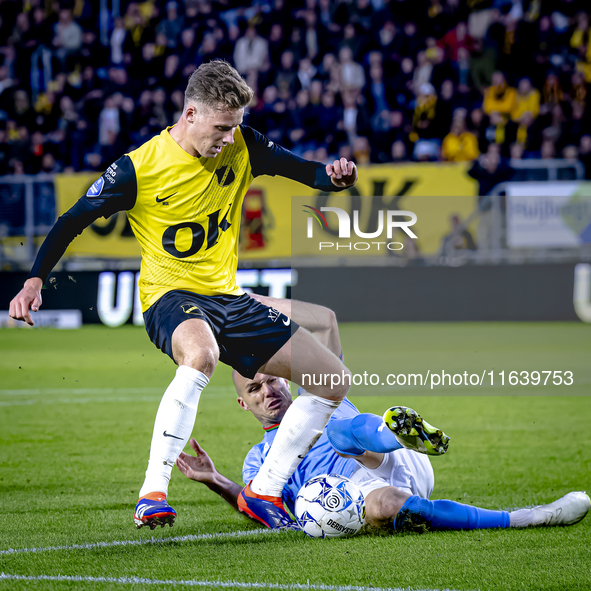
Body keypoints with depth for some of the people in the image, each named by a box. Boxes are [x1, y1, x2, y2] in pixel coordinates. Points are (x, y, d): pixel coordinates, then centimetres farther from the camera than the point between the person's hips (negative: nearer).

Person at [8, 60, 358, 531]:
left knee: (335, 381, 0)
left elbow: (301, 170, 8)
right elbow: (72, 222, -4)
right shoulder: (139, 168, -12)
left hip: (229, 298, 6)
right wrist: (36, 279, -15)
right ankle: (153, 492, -39)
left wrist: (333, 175, -16)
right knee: (201, 352, -43)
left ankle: (264, 491, 10)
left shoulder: (241, 146, 0)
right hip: (171, 297, -6)